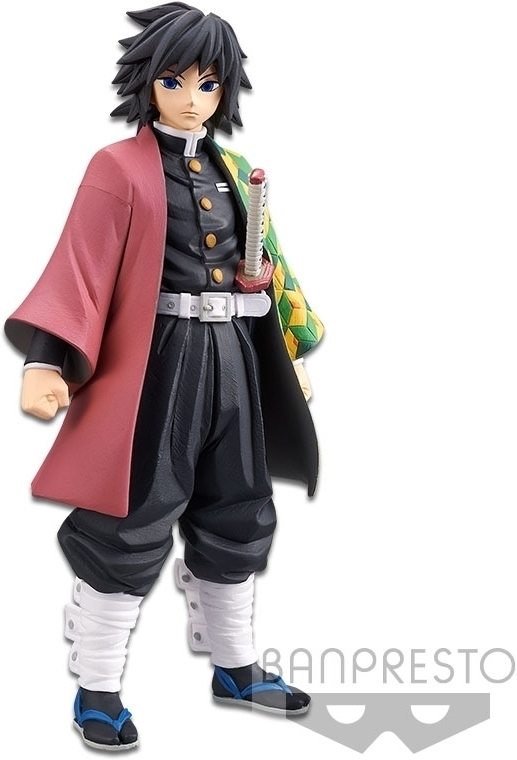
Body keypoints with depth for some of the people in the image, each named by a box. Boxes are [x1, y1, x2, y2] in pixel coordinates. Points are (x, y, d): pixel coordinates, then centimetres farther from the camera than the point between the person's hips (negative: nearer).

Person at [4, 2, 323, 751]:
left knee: (236, 517, 14)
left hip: (230, 363, 7)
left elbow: (265, 266, 19)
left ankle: (237, 669, 32)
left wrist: (292, 353, 20)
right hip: (156, 365, -6)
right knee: (133, 525, -3)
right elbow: (79, 267, -14)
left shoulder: (233, 172, 14)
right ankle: (96, 693, 12)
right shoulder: (120, 167, -5)